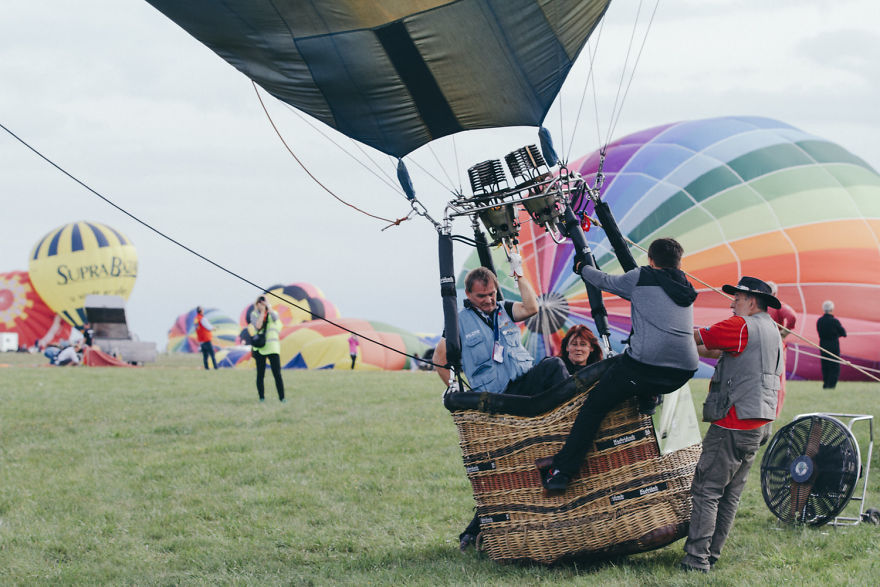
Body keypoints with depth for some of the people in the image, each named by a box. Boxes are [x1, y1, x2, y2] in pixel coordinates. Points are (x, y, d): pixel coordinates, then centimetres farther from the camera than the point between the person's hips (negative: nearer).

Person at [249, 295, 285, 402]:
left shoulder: (272, 313, 10)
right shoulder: (254, 314, 7)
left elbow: (275, 317, -14)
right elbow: (258, 325, -11)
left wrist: (268, 306, -9)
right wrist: (262, 312, -6)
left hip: (272, 348, 0)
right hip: (259, 348, 0)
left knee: (277, 374, -7)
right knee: (260, 374, 3)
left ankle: (282, 398, -6)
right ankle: (261, 397, 11)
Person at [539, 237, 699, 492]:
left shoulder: (641, 277, 5)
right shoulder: (686, 289, 21)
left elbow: (605, 282, 20)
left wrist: (582, 268, 40)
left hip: (646, 363, -6)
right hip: (684, 371, 6)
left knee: (594, 406, 6)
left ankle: (562, 470, 2)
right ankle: (648, 398, 21)